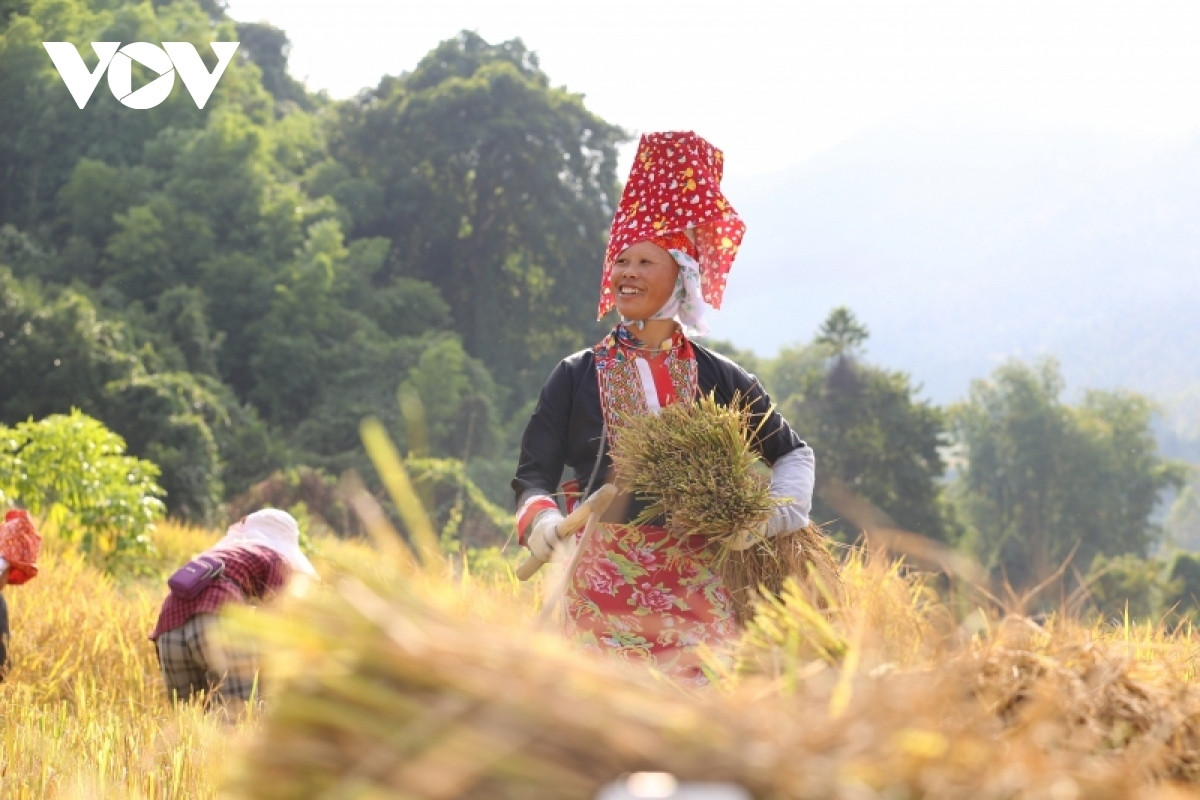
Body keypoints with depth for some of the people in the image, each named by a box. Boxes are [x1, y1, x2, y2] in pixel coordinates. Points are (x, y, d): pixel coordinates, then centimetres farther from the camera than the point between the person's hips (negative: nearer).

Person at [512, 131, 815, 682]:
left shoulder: (719, 379, 6)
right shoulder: (576, 377, 4)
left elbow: (793, 454, 17)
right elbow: (534, 475, 0)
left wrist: (780, 510, -1)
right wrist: (540, 517, -21)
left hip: (695, 590, 1)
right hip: (604, 589, -1)